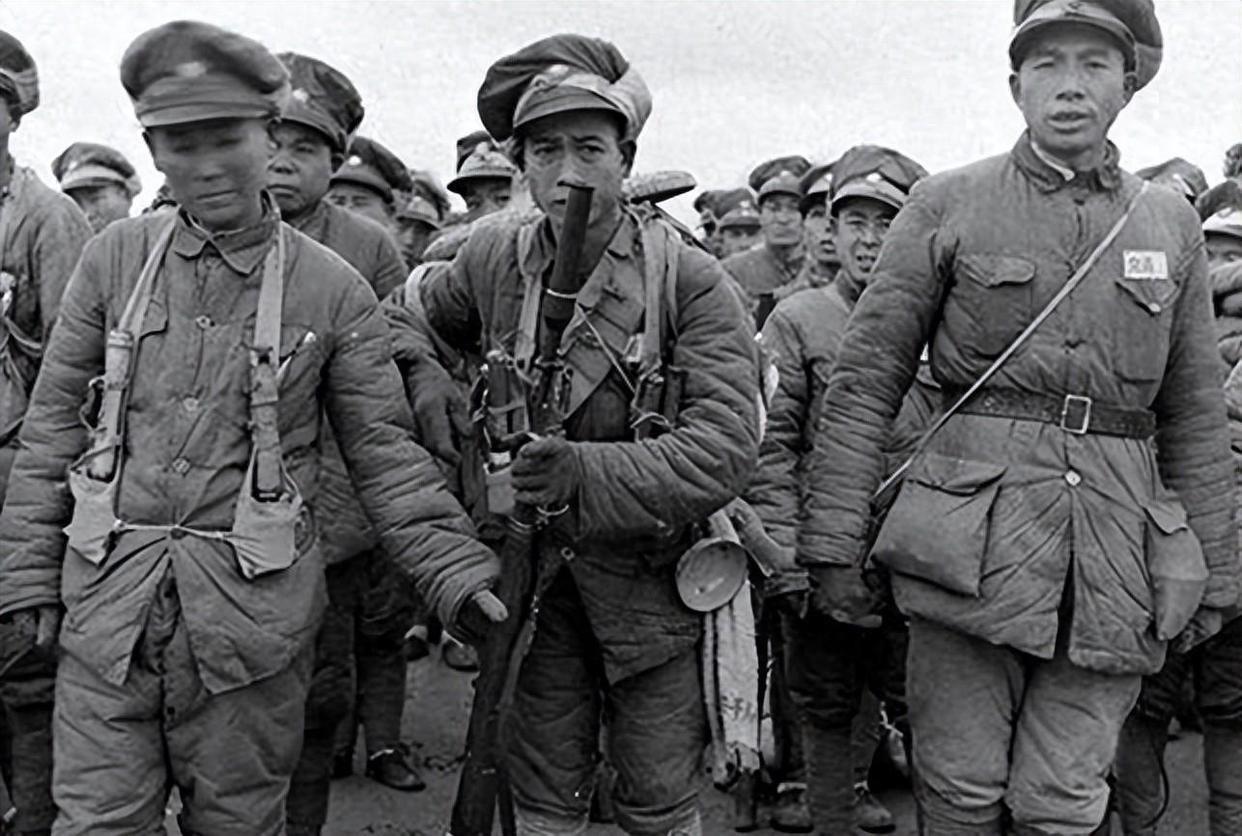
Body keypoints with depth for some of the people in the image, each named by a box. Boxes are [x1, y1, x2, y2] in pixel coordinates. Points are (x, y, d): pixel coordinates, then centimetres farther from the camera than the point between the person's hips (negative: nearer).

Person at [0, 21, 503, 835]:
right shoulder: (116, 257, 2)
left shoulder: (333, 288, -3)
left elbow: (385, 451, -2)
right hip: (105, 601, 2)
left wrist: (455, 569, -12)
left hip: (253, 611, -1)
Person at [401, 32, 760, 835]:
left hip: (649, 574, -3)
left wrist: (587, 475, -36)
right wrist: (430, 385, -5)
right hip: (530, 566, 3)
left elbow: (725, 447, -24)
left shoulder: (691, 280, -16)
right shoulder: (494, 255, -5)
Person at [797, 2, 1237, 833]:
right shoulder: (948, 204, 1)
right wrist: (834, 543, -5)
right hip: (972, 542, -2)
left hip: (1118, 560, 2)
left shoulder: (1172, 225, 11)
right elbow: (865, 383, -1)